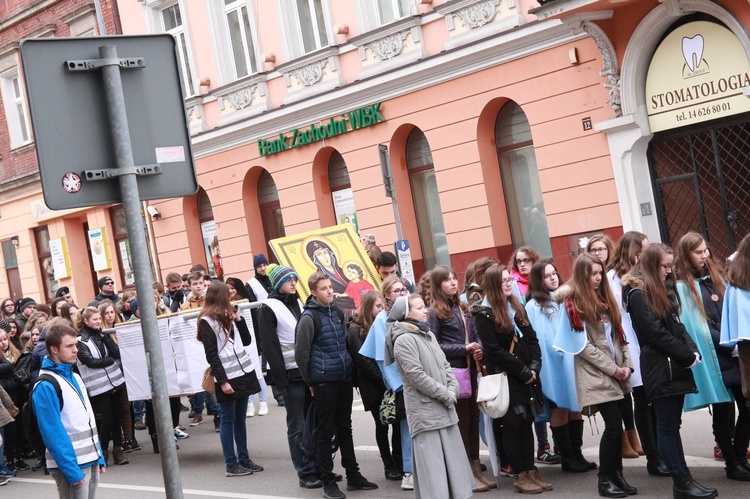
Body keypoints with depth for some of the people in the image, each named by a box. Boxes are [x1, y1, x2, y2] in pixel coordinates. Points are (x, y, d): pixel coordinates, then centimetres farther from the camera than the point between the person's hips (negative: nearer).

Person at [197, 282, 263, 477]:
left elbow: (247, 341, 15)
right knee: (228, 420, 0)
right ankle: (231, 464, 4)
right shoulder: (207, 321, -8)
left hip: (243, 372, 7)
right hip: (227, 377, -7)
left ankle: (244, 459, 18)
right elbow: (211, 355, -13)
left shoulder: (228, 316, 15)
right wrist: (222, 381, -18)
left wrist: (238, 319, 5)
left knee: (240, 418, 12)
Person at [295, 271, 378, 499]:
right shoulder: (309, 317, -12)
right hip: (324, 382, -6)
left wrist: (348, 367, 16)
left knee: (345, 428, 15)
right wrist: (311, 381, -4)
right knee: (326, 431, 1)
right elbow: (301, 353, -11)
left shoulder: (338, 312, 9)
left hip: (344, 378, 6)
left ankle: (353, 475, 24)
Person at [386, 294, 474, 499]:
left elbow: (445, 365, 14)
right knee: (432, 464, -6)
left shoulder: (429, 335, 15)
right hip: (425, 410, -8)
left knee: (452, 457, 11)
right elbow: (417, 376, -17)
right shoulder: (404, 340, -12)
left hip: (445, 408, 8)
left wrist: (452, 392, -2)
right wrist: (446, 395, -12)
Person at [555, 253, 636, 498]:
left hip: (617, 373, 6)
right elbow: (583, 345, -11)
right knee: (614, 425, -10)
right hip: (596, 375, -6)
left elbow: (618, 335, 14)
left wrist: (627, 365, 0)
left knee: (616, 425, 4)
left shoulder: (604, 298, 15)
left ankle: (617, 475, 13)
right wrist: (612, 368, -11)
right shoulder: (574, 303, -7)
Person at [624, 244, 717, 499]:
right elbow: (656, 333, -16)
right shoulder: (637, 294, -11)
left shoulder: (664, 288, 17)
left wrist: (693, 350, 1)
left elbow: (677, 325, 17)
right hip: (659, 368, -8)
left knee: (671, 424, 9)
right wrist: (688, 356, -12)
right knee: (668, 426, -4)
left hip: (675, 365, 8)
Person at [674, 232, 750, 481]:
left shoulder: (716, 276, 13)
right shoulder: (683, 287, -6)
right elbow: (696, 327, -10)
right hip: (713, 359, -6)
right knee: (723, 413, 2)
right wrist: (730, 345, -13)